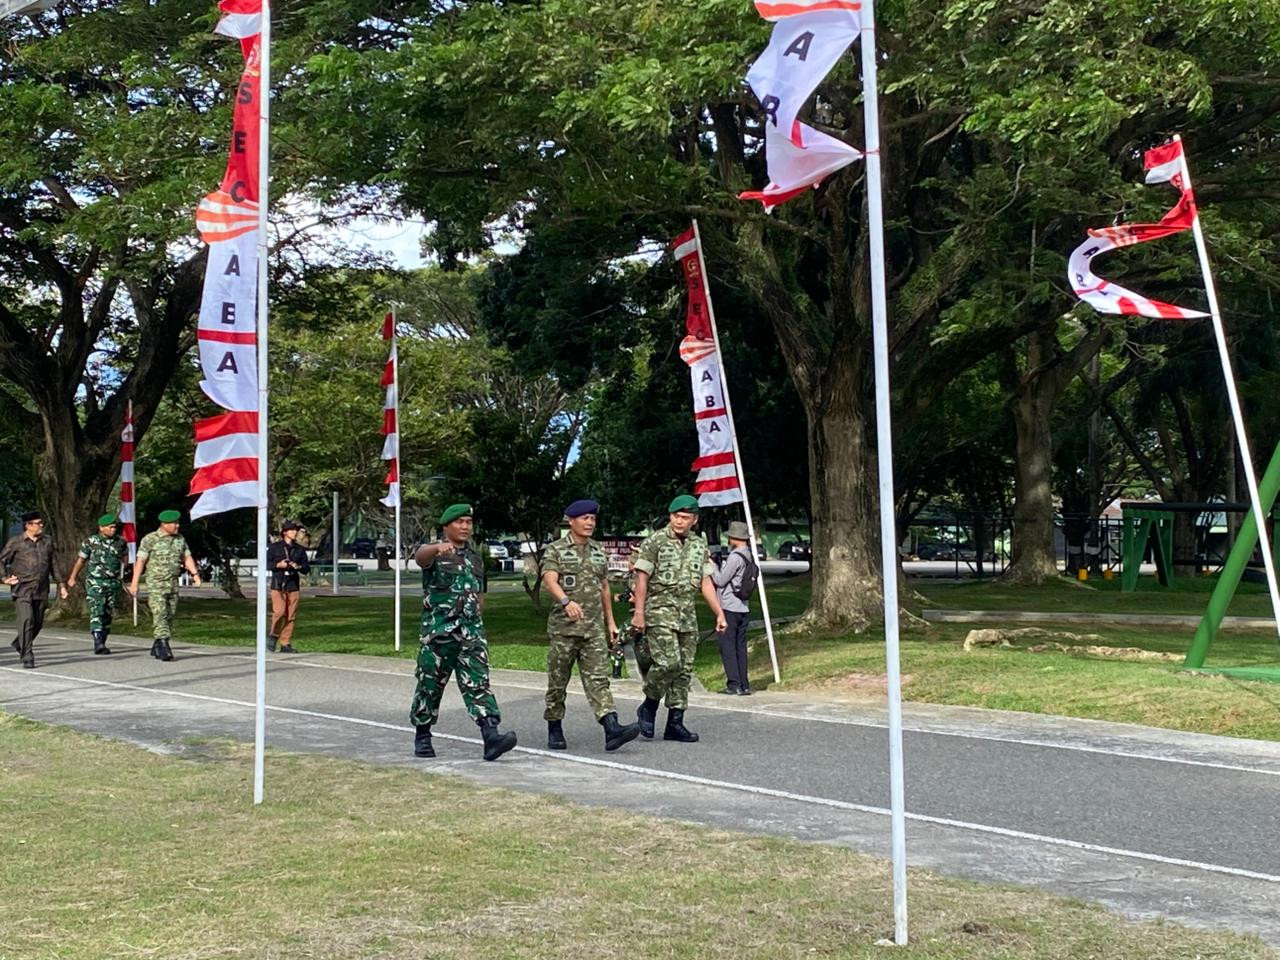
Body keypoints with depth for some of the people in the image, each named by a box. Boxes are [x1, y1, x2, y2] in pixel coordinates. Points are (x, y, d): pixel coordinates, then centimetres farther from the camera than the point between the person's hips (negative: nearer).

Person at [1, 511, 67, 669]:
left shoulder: (47, 542, 13)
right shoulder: (15, 542, 0)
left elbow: (53, 565, 19)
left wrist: (60, 584, 14)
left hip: (41, 591, 5)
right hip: (22, 591, -5)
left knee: (38, 623, 10)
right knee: (26, 621, -14)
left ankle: (19, 644, 36)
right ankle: (27, 657, -9)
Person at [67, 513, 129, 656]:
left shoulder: (120, 542, 5)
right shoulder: (91, 541, -3)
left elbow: (125, 556, 25)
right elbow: (80, 559, 7)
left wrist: (122, 572, 20)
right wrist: (72, 578, 10)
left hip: (113, 583, 4)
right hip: (95, 582, -4)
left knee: (108, 614, 6)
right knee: (97, 611, -15)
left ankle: (102, 643, 16)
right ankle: (97, 643, -23)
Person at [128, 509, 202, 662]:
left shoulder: (180, 539, 8)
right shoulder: (150, 539, -8)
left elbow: (187, 558, 12)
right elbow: (140, 561, -7)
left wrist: (195, 573, -3)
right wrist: (134, 583, -9)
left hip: (173, 584, 6)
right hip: (156, 584, -6)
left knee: (170, 616, 8)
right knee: (160, 615, -14)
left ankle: (156, 648, 19)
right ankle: (164, 648, -21)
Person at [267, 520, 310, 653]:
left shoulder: (299, 549, 12)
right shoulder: (275, 547, 2)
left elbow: (307, 568, 12)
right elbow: (266, 564, 2)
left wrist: (299, 567, -8)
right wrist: (278, 565, -13)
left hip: (293, 586, 4)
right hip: (278, 584, -3)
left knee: (291, 616, 1)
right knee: (280, 612, -16)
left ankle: (285, 644, 7)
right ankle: (273, 635, 10)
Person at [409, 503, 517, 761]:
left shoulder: (475, 558, 15)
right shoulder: (433, 553, -3)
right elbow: (420, 555, -29)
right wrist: (438, 547, -52)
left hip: (471, 632, 4)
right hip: (438, 633, -3)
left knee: (479, 684, -9)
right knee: (430, 687, 6)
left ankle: (491, 738, -19)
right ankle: (422, 737, 23)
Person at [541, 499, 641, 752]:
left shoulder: (599, 552, 15)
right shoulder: (555, 550, -2)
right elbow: (550, 580, -20)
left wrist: (610, 621, 18)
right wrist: (567, 601, -38)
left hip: (594, 628, 3)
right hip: (563, 628, -3)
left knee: (598, 679, -8)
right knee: (558, 682, 5)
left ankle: (612, 729, -20)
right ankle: (554, 730, 19)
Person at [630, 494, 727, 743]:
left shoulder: (700, 545, 12)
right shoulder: (655, 542, -4)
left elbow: (706, 582, 15)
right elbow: (642, 578, -6)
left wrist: (719, 613, 9)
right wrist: (639, 612, -12)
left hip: (688, 615, 6)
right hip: (660, 612, -6)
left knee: (684, 669, 4)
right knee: (668, 662, -18)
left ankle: (675, 724, 10)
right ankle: (649, 707, 4)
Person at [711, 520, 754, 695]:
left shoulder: (735, 557, -15)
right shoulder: (748, 557, 13)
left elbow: (721, 580, -11)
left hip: (729, 607, -9)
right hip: (742, 607, 9)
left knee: (727, 646, -3)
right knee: (740, 647, 10)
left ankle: (734, 684, -5)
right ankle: (744, 685, 10)